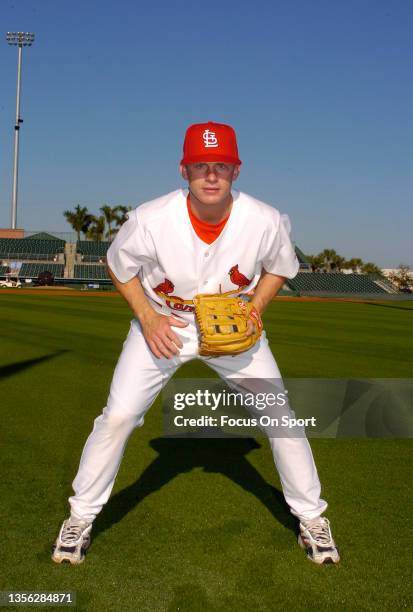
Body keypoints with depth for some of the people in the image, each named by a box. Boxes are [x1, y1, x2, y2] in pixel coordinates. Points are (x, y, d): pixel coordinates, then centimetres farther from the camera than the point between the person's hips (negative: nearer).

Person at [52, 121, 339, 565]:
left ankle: (311, 516, 19)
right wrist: (147, 317, -18)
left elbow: (280, 266, 0)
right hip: (163, 324, -1)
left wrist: (255, 308, -16)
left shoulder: (265, 221, -23)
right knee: (117, 416, -8)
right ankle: (81, 516, 15)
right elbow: (119, 267, -6)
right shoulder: (150, 220, -26)